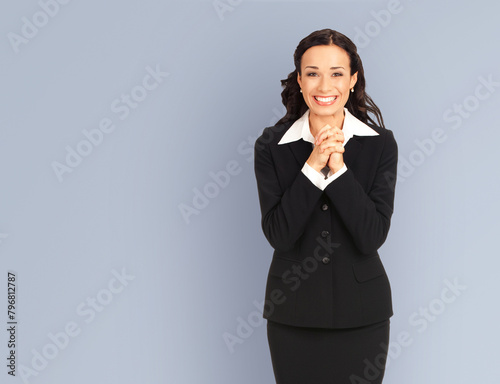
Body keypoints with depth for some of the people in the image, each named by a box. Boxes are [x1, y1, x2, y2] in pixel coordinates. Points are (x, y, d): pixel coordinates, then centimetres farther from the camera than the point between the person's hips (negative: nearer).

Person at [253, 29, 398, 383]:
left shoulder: (380, 144, -4)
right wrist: (312, 167, -19)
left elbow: (373, 236, -11)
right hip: (293, 310, 0)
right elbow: (278, 234, -11)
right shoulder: (271, 145, -3)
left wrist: (338, 169, -19)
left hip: (361, 313, 0)